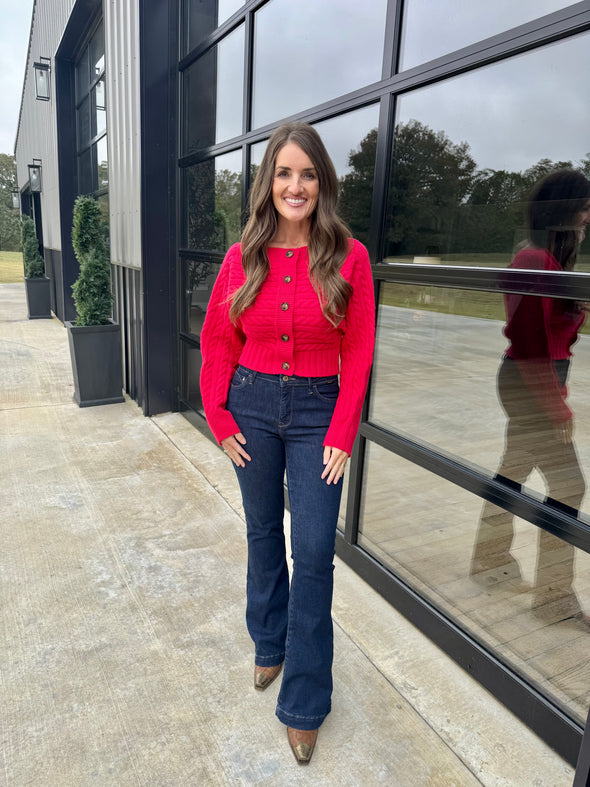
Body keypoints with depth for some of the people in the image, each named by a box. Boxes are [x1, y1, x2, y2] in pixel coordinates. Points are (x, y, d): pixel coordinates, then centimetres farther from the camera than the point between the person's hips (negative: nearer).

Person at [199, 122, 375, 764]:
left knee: (314, 552, 0)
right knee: (263, 535, 16)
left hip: (318, 410, -2)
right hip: (253, 405, 3)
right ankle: (269, 645, 42)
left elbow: (358, 354, -6)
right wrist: (220, 418, 0)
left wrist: (342, 435, -9)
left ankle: (304, 704, 19)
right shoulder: (242, 258, -1)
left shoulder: (348, 257, -7)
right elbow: (218, 344, 5)